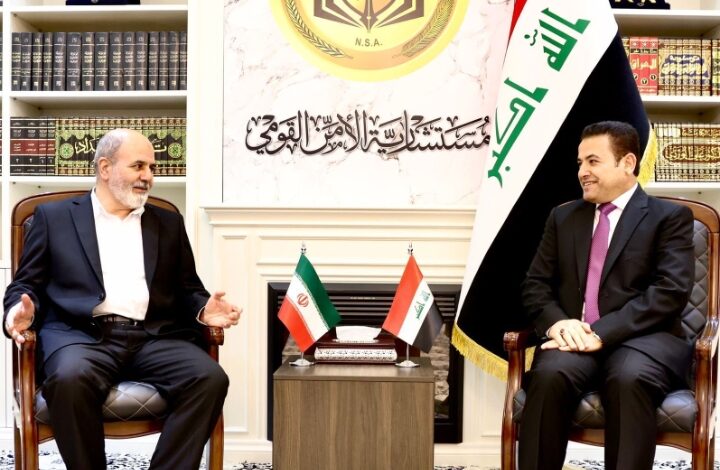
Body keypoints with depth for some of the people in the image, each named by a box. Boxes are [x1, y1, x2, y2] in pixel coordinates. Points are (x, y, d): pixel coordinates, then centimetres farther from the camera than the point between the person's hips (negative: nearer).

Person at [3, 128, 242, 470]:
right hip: (81, 334, -2)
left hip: (153, 337, 2)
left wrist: (203, 310, -4)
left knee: (210, 378, -26)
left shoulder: (168, 223, 21)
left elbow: (188, 289, 20)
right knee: (71, 378, -37)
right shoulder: (54, 217, 15)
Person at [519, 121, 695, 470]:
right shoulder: (563, 217, 20)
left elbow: (671, 291, -7)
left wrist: (603, 331, -19)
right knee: (550, 374, -31)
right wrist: (557, 322, -10)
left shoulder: (670, 216, 8)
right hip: (573, 336, 3)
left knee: (630, 379, -36)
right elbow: (535, 284, 13)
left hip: (642, 338, -2)